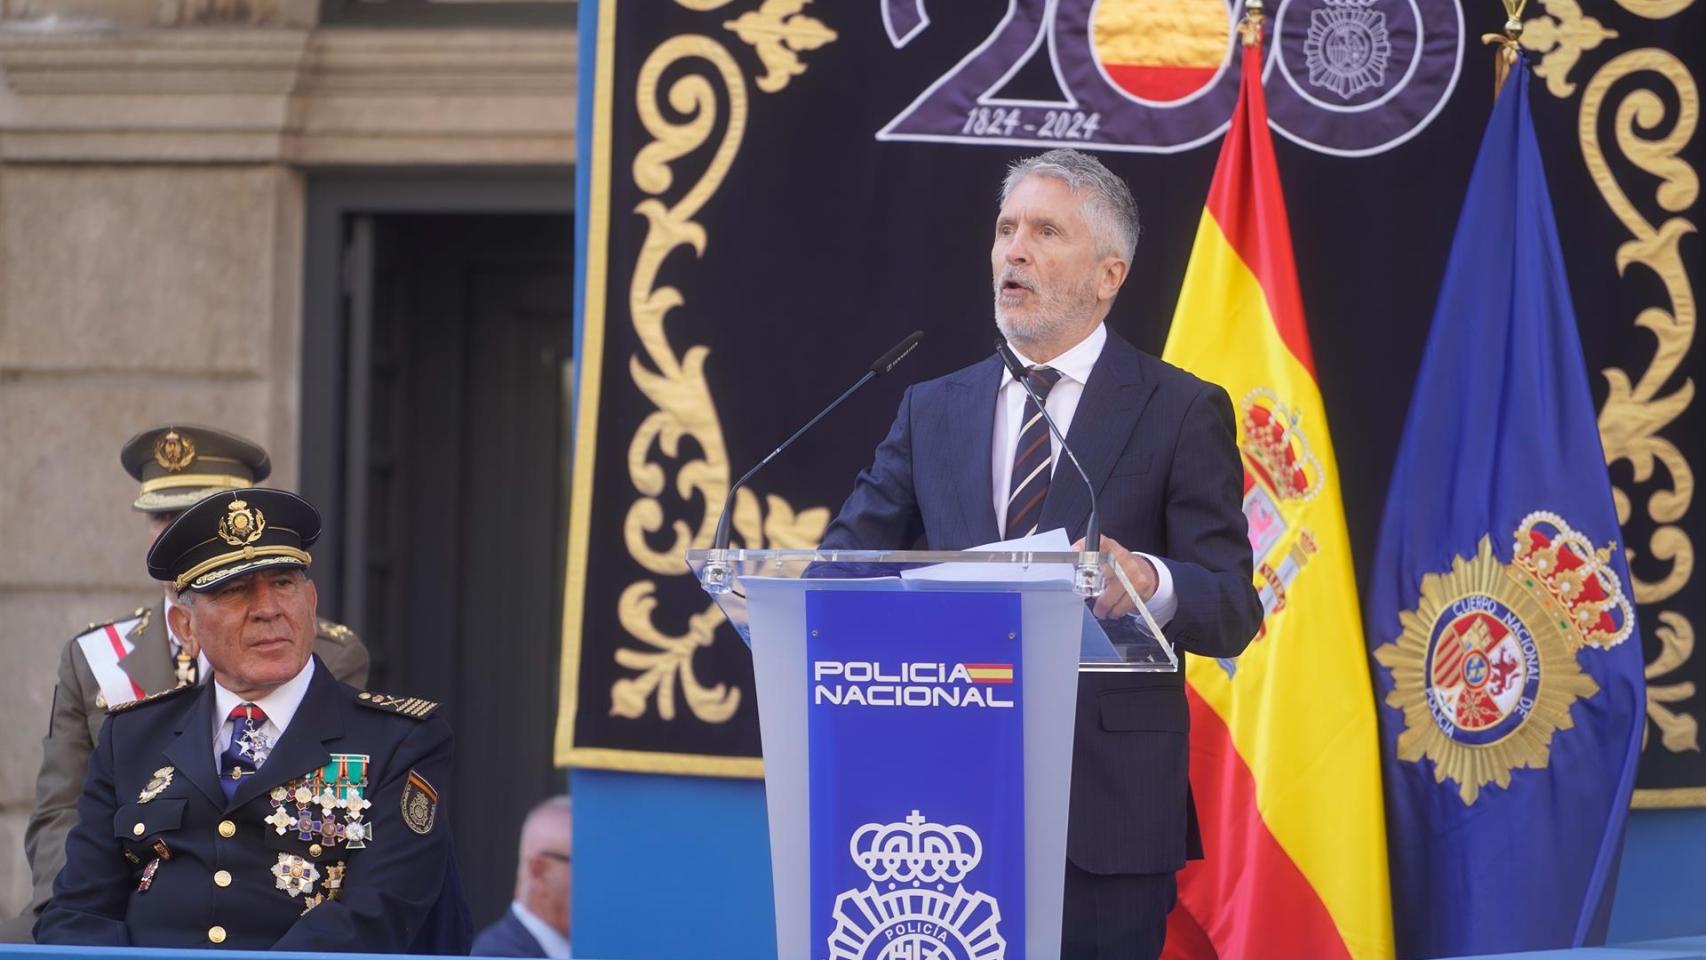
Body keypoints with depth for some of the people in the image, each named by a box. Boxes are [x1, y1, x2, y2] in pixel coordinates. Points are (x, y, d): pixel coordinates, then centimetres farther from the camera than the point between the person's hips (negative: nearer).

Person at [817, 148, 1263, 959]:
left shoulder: (1180, 413, 1)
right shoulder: (933, 411, 14)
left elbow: (1231, 609, -6)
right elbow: (852, 553, 7)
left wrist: (1150, 583, -29)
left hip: (1104, 811, -4)